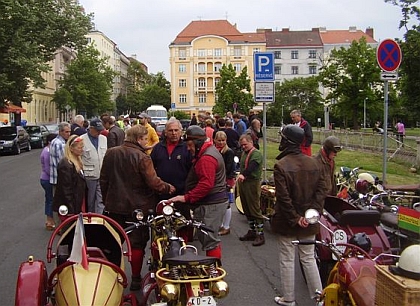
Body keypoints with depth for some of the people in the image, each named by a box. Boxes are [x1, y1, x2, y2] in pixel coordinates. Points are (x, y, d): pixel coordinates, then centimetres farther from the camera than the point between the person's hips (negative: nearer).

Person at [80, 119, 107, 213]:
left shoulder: (103, 138, 10)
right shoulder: (82, 139, -8)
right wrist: (83, 171, -10)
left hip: (102, 175, 4)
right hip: (89, 176, -4)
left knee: (101, 200, -2)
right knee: (90, 202, 10)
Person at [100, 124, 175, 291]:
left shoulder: (111, 153, 0)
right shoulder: (142, 158, -18)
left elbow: (103, 179, 7)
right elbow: (153, 182, -20)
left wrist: (106, 199, 18)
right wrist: (168, 188, -1)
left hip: (114, 206, 5)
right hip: (137, 207, -5)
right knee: (137, 243, 8)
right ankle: (135, 279, 15)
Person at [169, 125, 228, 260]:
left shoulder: (206, 158, -18)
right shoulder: (211, 151, 17)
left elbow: (206, 184, -27)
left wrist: (186, 197, -24)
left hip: (210, 205, -11)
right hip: (216, 202, 11)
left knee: (209, 240, -7)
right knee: (211, 239, 18)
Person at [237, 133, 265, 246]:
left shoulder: (256, 153, -12)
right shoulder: (244, 153, 18)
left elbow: (252, 166, -29)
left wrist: (243, 174, -44)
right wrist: (240, 176, 11)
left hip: (252, 183, -9)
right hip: (242, 183, 9)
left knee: (255, 210, -8)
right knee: (247, 210, 14)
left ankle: (260, 235, -3)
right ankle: (252, 231, 25)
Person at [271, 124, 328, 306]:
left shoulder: (281, 166, -17)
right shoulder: (312, 163, 0)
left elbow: (283, 197, -21)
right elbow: (322, 189, -4)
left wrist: (294, 218, -14)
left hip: (287, 222, -5)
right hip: (309, 222, 5)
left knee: (287, 260, 9)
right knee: (308, 258, 17)